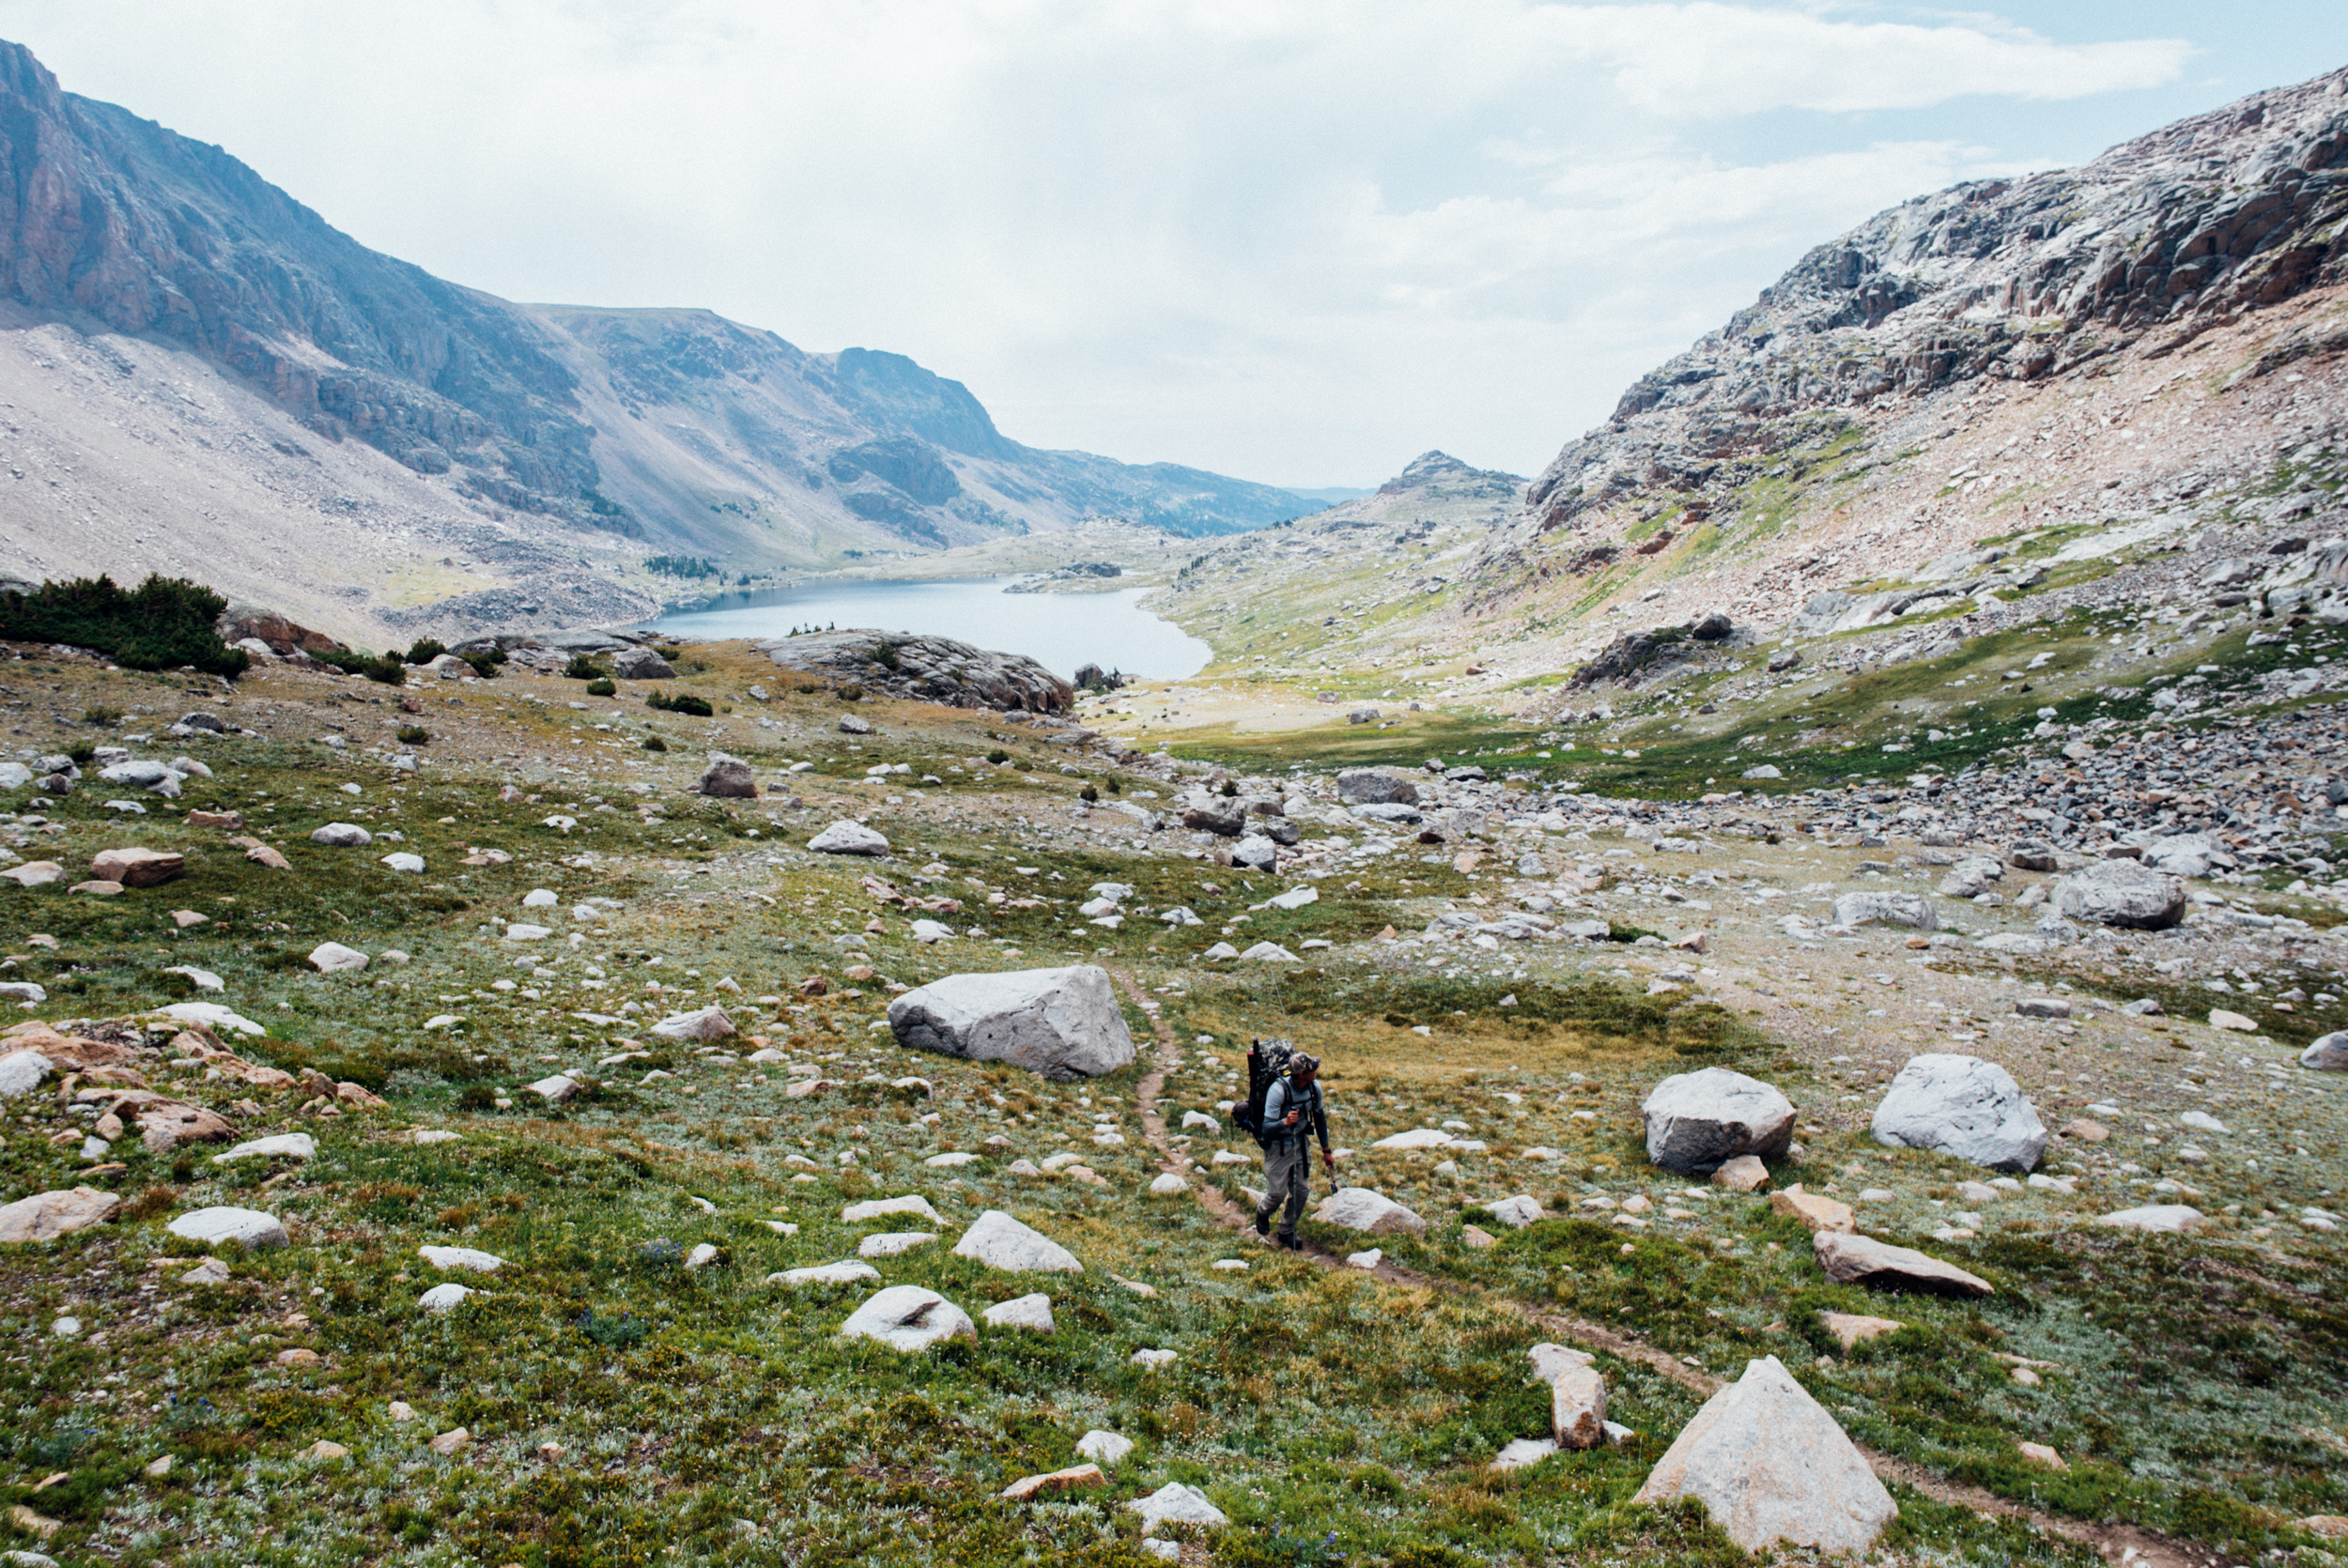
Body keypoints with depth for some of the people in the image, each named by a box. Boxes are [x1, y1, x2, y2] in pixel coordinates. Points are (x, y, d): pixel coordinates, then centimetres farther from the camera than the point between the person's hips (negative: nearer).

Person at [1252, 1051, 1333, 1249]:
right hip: (1277, 1146, -5)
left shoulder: (1315, 1087, -12)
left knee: (1302, 1191, 5)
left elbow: (1319, 1118, 5)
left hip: (1300, 1143, 5)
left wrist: (1326, 1151, 11)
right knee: (1277, 1193, 0)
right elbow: (1267, 1128, -28)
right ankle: (1262, 1212, 36)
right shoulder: (1278, 1090, -30)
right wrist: (1285, 1122, -48)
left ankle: (1287, 1232, 26)